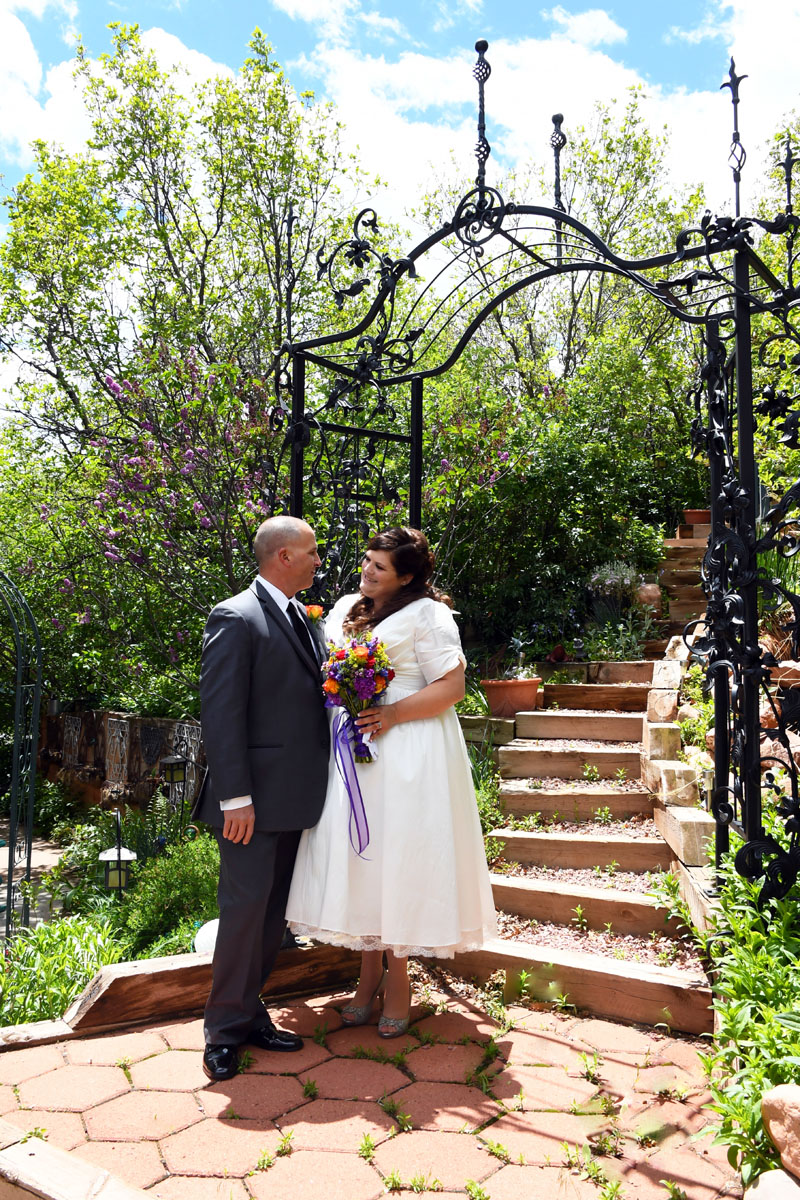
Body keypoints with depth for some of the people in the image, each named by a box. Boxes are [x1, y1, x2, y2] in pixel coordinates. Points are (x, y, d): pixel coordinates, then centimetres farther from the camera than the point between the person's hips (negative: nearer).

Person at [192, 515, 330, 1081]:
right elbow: (221, 711, -16)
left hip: (297, 797, 8)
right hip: (255, 798, -8)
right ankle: (225, 1029, 16)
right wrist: (235, 796, -19)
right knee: (245, 906, -1)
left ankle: (249, 1012, 28)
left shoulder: (305, 620, 15)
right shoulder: (236, 618, -11)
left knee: (274, 910, 14)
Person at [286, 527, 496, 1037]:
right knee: (359, 855, 10)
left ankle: (398, 978, 20)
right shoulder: (345, 609, 13)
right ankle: (369, 971, 26)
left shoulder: (426, 613, -7)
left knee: (398, 854, 2)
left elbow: (452, 686, -13)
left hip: (405, 754, -6)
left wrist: (391, 714, -20)